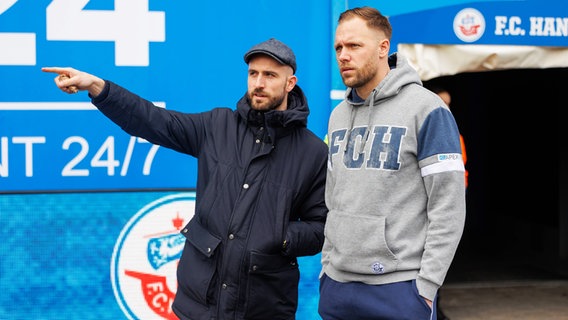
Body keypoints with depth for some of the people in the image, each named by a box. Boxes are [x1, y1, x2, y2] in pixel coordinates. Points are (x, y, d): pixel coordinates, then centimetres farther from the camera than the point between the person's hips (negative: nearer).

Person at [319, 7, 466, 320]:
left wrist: (426, 285, -14)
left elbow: (448, 207, -11)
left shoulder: (426, 108, -8)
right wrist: (327, 265, 13)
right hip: (337, 284, 6)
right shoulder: (338, 115, 13)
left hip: (399, 287, -6)